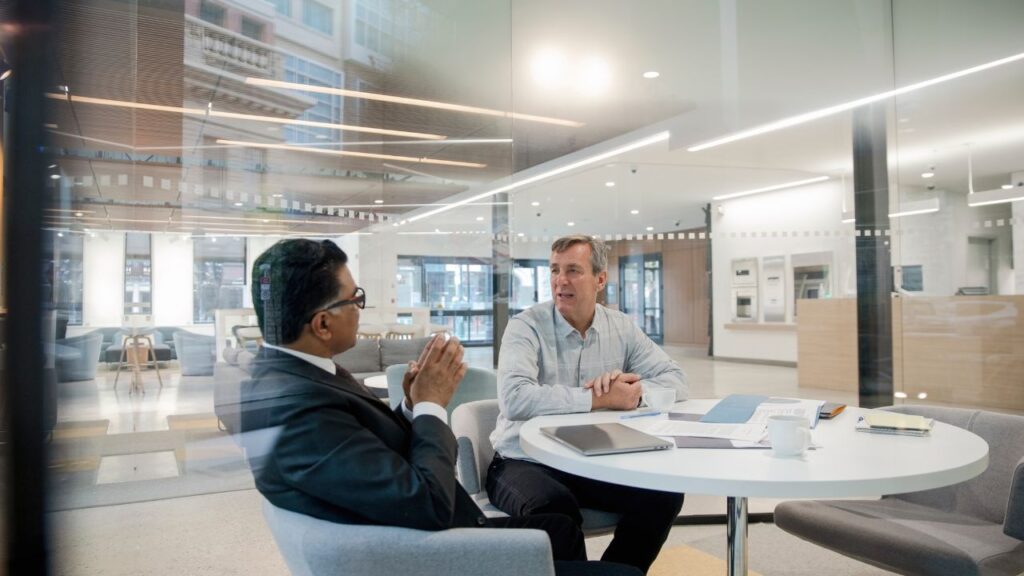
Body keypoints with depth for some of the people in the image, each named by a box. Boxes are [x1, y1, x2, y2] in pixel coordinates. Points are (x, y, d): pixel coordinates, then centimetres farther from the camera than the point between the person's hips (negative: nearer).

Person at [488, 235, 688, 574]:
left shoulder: (622, 328, 3)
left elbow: (675, 380, 0)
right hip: (526, 462, -5)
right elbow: (514, 399, -29)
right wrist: (599, 399, -26)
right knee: (556, 510, -34)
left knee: (664, 494, -15)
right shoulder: (527, 326, -12)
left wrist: (635, 388, -21)